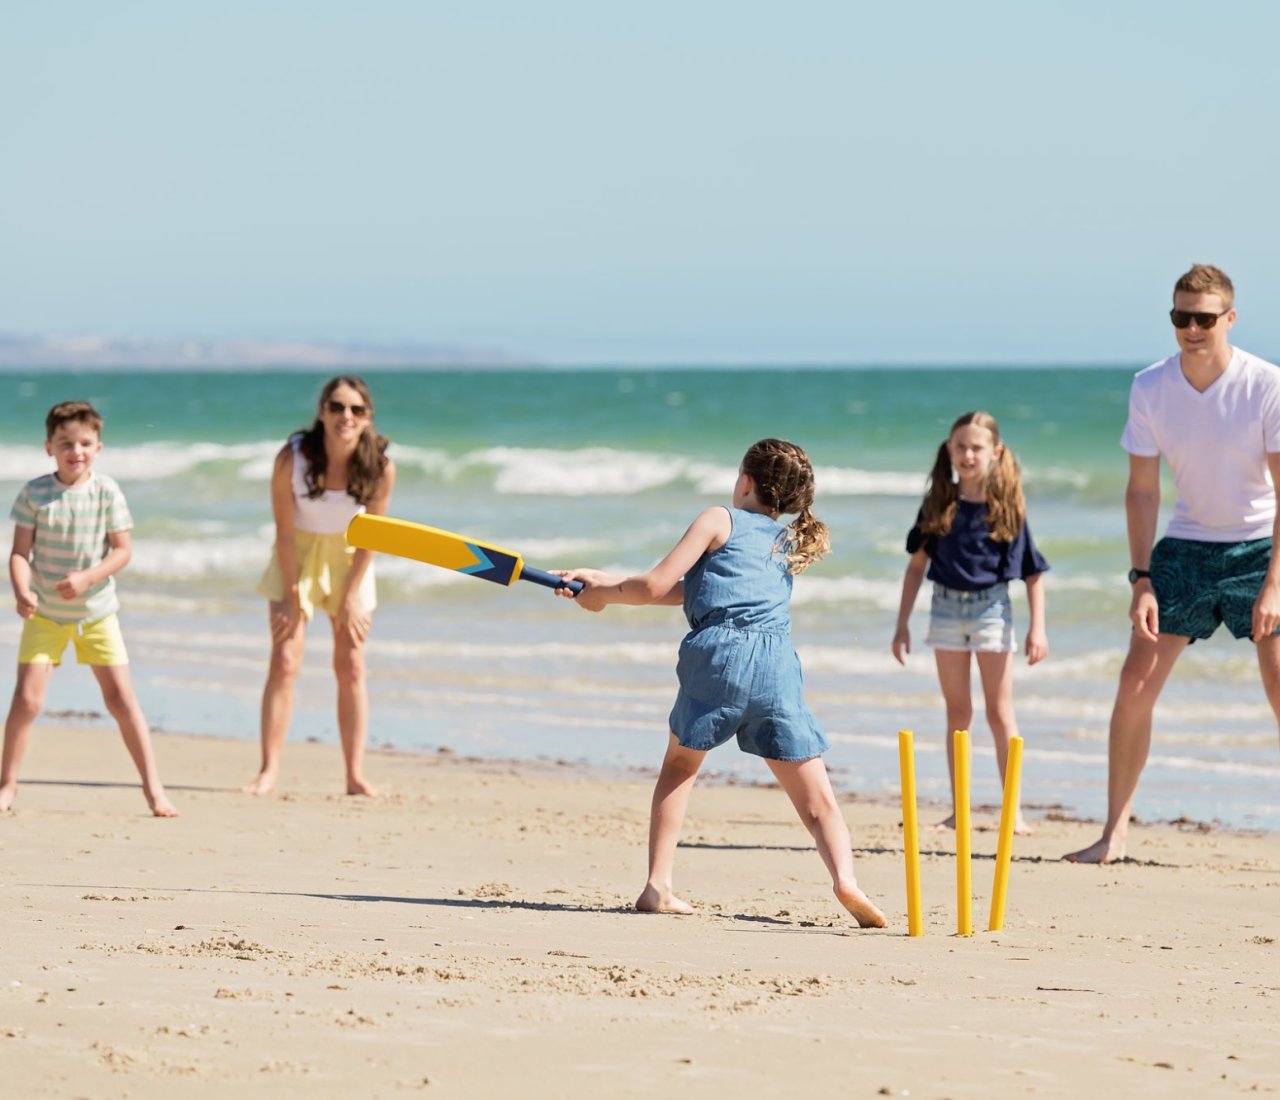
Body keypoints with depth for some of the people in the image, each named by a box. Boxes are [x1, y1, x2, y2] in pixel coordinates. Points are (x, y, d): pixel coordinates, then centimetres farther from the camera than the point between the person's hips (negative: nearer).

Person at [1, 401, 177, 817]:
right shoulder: (35, 493, -7)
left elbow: (123, 550, -6)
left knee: (121, 697, -2)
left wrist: (87, 578, -22)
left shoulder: (107, 493, -7)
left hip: (96, 611, 0)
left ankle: (153, 786, 4)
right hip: (45, 612, 0)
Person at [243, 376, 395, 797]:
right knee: (284, 663, -7)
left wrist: (350, 596, -8)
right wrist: (291, 597, -13)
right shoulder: (292, 458, -26)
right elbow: (285, 531, -17)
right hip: (299, 554, -1)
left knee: (351, 667, 2)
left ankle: (356, 774, 5)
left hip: (348, 557, 1)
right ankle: (268, 770, -6)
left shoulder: (381, 468, -21)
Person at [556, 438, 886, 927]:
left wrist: (604, 594, 24)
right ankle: (844, 878, -25)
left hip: (718, 653, -3)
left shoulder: (719, 521, 11)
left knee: (680, 765, 21)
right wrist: (608, 581, 28)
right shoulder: (791, 542, 27)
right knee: (816, 796, 0)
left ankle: (658, 885, 13)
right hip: (777, 663, 3)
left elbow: (656, 586, 3)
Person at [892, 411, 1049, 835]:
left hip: (991, 606, -3)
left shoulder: (1006, 506, -6)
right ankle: (958, 810, 13)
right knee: (957, 713, 9)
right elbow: (917, 564, 7)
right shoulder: (938, 504, 1)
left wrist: (1037, 627, -9)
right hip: (947, 606, 3)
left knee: (1000, 713, -1)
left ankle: (1014, 810, 2)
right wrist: (902, 623, 4)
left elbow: (1033, 572, -3)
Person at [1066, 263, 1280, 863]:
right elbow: (1142, 488, 0)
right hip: (1185, 546, 3)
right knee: (1135, 684, -3)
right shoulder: (1150, 388, -7)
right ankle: (1115, 830, 8)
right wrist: (1141, 581, -7)